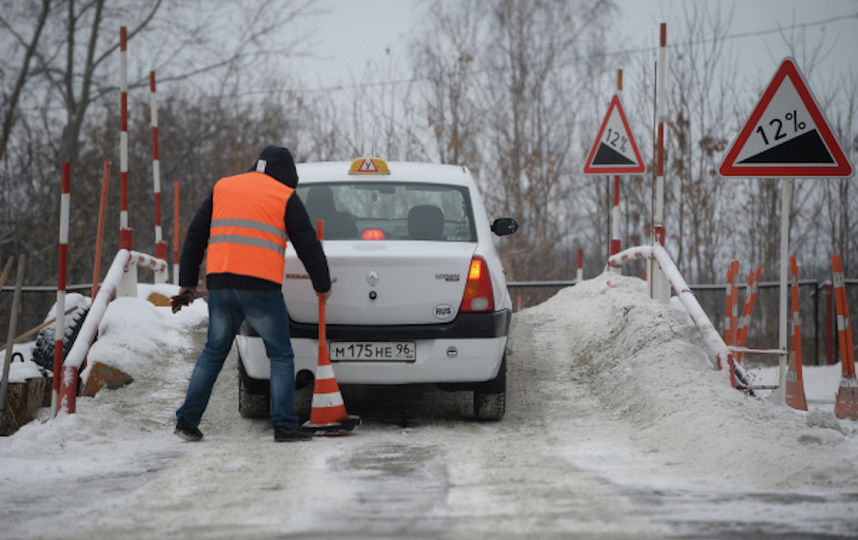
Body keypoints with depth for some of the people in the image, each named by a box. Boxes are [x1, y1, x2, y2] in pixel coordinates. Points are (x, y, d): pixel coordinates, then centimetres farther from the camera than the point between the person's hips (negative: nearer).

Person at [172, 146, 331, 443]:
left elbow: (195, 237, 16)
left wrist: (187, 282, 21)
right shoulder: (285, 197, 5)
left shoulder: (222, 188, 17)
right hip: (261, 286, -4)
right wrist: (323, 284, 19)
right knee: (281, 355, 6)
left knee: (214, 351, 15)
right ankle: (284, 425, -1)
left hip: (220, 284, 4)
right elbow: (308, 245, 6)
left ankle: (187, 418, 10)